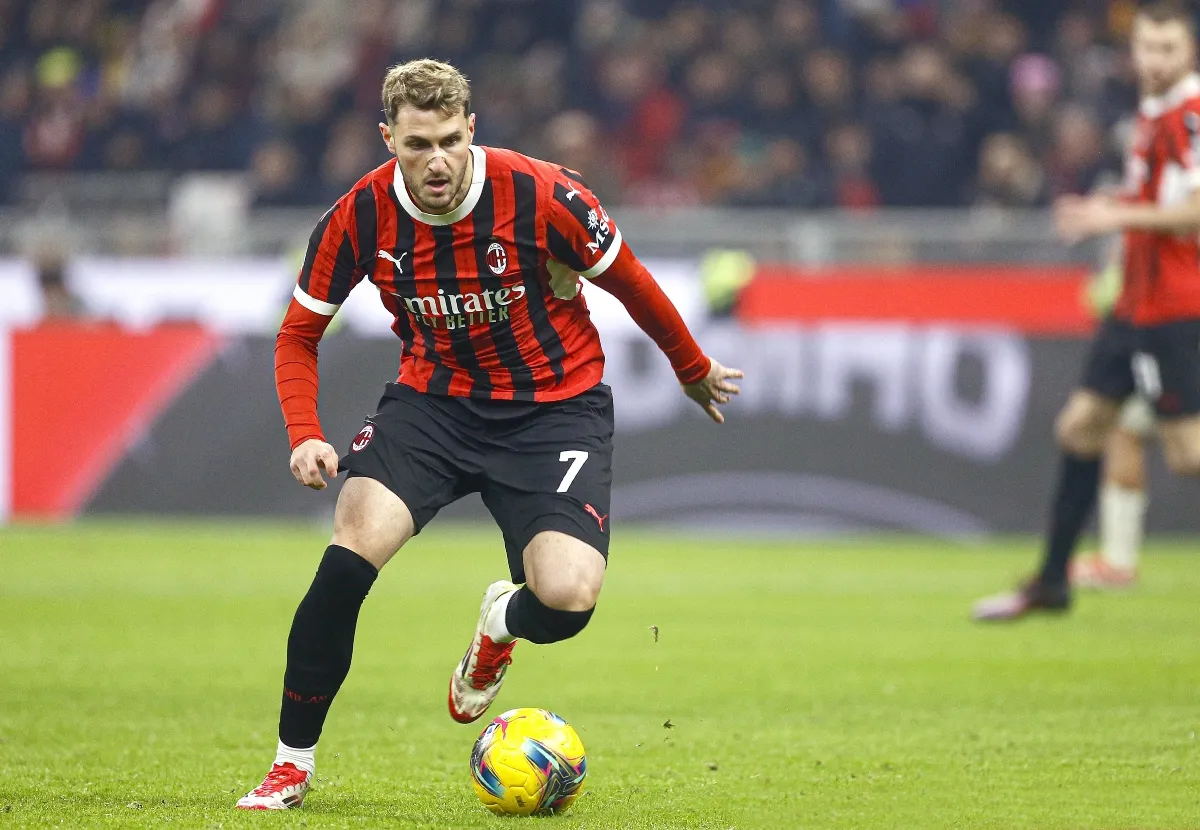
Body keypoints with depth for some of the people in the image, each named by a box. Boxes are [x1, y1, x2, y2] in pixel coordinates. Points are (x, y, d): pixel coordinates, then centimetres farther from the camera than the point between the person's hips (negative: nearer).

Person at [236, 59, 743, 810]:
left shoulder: (540, 196, -20)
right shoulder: (361, 218, -13)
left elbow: (629, 283, -2)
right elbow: (299, 336, 2)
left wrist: (695, 372, 12)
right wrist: (305, 435, -15)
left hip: (555, 407, -1)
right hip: (434, 401, 2)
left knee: (568, 599, -23)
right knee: (354, 545, -25)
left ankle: (502, 624, 20)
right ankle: (294, 762, -8)